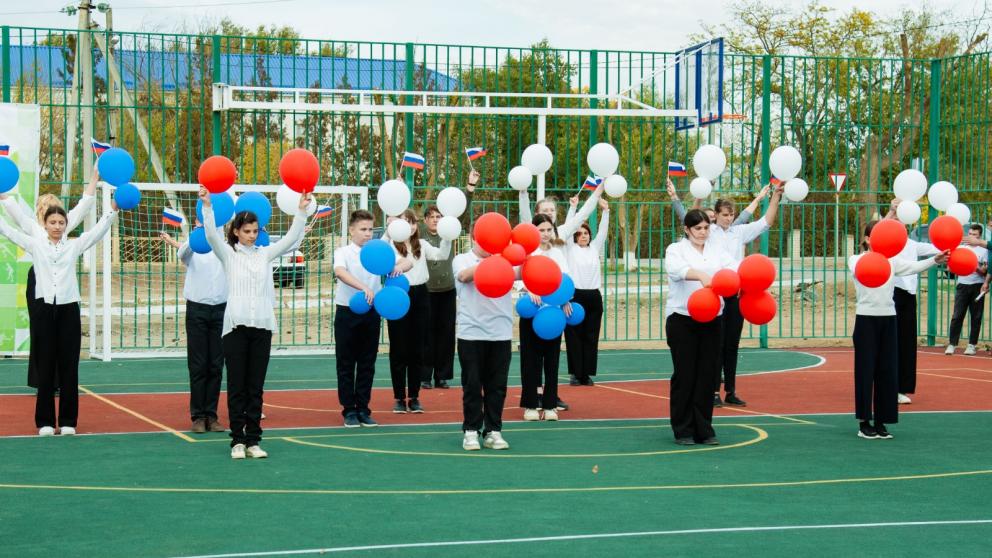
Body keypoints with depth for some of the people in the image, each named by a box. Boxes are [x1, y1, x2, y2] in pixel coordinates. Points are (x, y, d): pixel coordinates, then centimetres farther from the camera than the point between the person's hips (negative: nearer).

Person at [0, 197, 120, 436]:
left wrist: (113, 210, -15)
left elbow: (98, 230, -1)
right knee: (45, 366, 3)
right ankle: (45, 421, 10)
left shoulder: (75, 245, 8)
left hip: (68, 308, 0)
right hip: (44, 308, 0)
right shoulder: (35, 245, 7)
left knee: (69, 366, 3)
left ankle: (68, 421, 10)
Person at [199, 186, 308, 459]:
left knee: (256, 386, 6)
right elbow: (212, 234, -12)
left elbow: (291, 238, 3)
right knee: (236, 386, 1)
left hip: (262, 325, 3)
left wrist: (302, 210, -9)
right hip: (236, 325, -3)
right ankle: (238, 440, 5)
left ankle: (253, 440, 10)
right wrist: (207, 206, -26)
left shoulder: (265, 253, 11)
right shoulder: (227, 253, 3)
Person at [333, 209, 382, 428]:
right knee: (346, 363, 3)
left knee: (367, 364, 8)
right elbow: (340, 272, -27)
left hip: (371, 313, 3)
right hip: (347, 313, -3)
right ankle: (349, 410, 11)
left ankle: (363, 409, 16)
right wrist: (363, 287, -41)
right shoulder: (343, 252, -6)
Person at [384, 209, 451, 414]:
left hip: (420, 296, 4)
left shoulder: (422, 245, 10)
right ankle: (400, 398, 10)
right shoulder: (391, 245, -4)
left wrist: (447, 237, -17)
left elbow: (441, 255, -2)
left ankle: (414, 397, 15)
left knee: (417, 349, 7)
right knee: (399, 349, 2)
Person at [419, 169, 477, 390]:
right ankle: (425, 376, 5)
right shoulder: (419, 232, 0)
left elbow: (463, 212, 2)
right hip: (425, 290, -3)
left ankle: (442, 376, 11)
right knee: (426, 332, 0)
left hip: (447, 290, 3)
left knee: (446, 333, 5)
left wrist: (470, 187, -7)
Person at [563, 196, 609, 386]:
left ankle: (587, 374, 9)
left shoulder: (595, 248, 12)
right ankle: (575, 374, 4)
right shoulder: (570, 249, 4)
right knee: (574, 337, -1)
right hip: (575, 295, -3)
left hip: (593, 296, 3)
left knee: (591, 337, 4)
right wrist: (573, 208, -15)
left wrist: (605, 211, -7)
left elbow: (603, 231, 4)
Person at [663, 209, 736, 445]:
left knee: (708, 373, 4)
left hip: (710, 319, 4)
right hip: (682, 319, -4)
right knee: (685, 374, -2)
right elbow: (676, 268, -23)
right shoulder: (676, 249, 0)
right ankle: (683, 431, 7)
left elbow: (733, 267, -5)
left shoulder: (716, 250, 12)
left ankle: (704, 430, 12)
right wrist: (701, 276, -41)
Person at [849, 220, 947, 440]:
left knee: (888, 370, 5)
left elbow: (913, 267, -8)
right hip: (866, 319, -4)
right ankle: (864, 423, 7)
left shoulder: (891, 260, 8)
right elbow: (858, 270, -26)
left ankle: (881, 422, 13)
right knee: (866, 370, -1)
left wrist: (935, 260, -27)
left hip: (888, 319, 4)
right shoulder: (856, 259, -2)